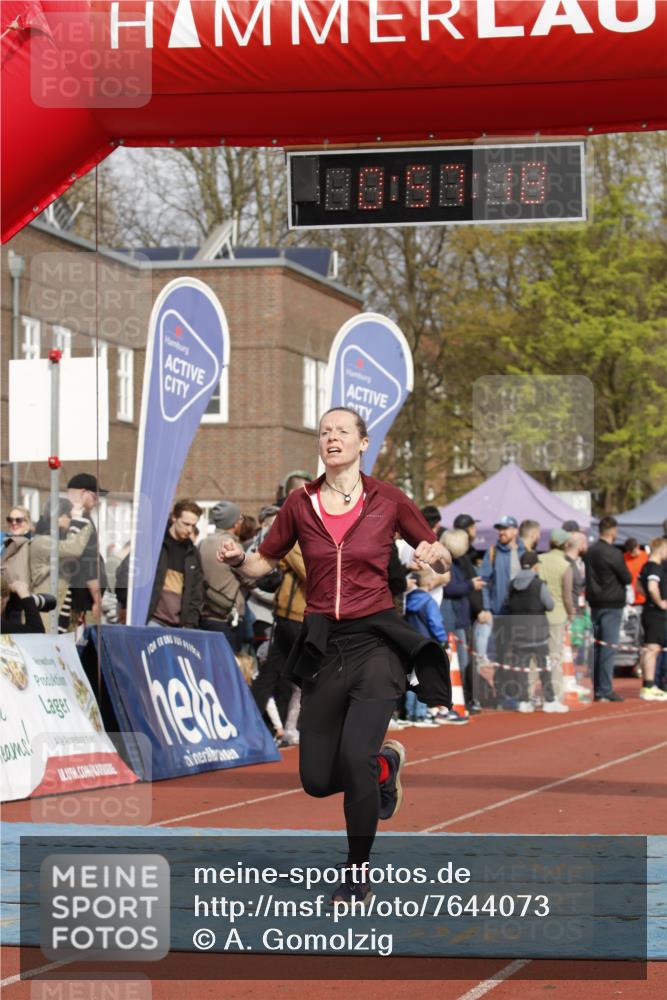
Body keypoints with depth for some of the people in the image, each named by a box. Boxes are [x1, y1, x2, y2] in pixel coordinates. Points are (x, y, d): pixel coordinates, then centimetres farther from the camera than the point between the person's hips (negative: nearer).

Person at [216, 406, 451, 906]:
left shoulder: (387, 500, -1)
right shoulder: (301, 503, 4)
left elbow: (443, 559, 9)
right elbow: (265, 562, 15)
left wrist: (434, 555, -14)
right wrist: (238, 559, -7)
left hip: (376, 639, -3)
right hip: (324, 646, 3)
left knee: (353, 757, -20)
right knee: (317, 779, 2)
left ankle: (358, 876, 1)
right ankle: (386, 763, 37)